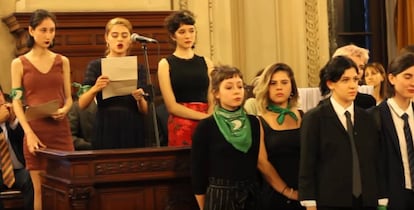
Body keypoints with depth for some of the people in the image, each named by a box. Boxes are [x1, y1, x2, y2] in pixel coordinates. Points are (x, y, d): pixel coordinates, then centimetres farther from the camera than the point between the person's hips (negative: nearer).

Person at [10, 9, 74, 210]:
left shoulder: (62, 61, 9)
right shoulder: (19, 63, 4)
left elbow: (68, 97, 12)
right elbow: (16, 102, -1)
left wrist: (65, 110, -12)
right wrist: (29, 133, -13)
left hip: (61, 131, 2)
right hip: (36, 132, -1)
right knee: (40, 189, 0)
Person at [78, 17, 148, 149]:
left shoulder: (138, 68, 6)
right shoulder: (96, 65, 2)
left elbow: (144, 111, 3)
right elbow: (82, 105, -9)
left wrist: (140, 99, -18)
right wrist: (95, 88, -28)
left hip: (133, 133, 2)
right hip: (106, 132, -2)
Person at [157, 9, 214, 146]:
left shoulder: (206, 63, 12)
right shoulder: (165, 64, 3)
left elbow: (212, 102, 7)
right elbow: (172, 106, -4)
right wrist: (203, 117, -11)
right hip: (180, 126, -3)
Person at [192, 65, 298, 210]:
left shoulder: (254, 123, 5)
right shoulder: (206, 127, -7)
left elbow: (263, 163, 0)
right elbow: (198, 171, -4)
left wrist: (287, 191, -7)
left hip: (250, 196, 4)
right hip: (219, 196, -4)